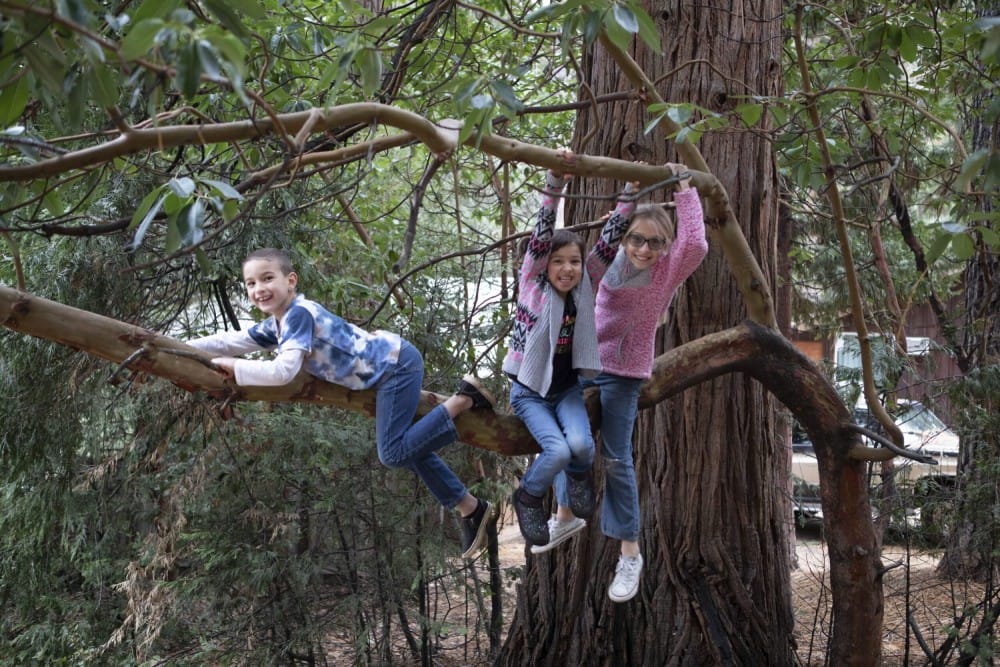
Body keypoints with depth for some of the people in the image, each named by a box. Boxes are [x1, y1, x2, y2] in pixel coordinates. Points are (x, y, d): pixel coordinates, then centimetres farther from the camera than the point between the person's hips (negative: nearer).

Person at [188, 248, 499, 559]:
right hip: (389, 367, 10)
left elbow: (283, 371, -32)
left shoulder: (299, 314, -21)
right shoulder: (277, 323, 8)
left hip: (396, 364, -10)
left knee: (392, 454, -12)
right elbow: (233, 340, 17)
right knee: (406, 447, 16)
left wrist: (233, 367, -21)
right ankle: (473, 509, 23)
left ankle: (464, 399, -7)